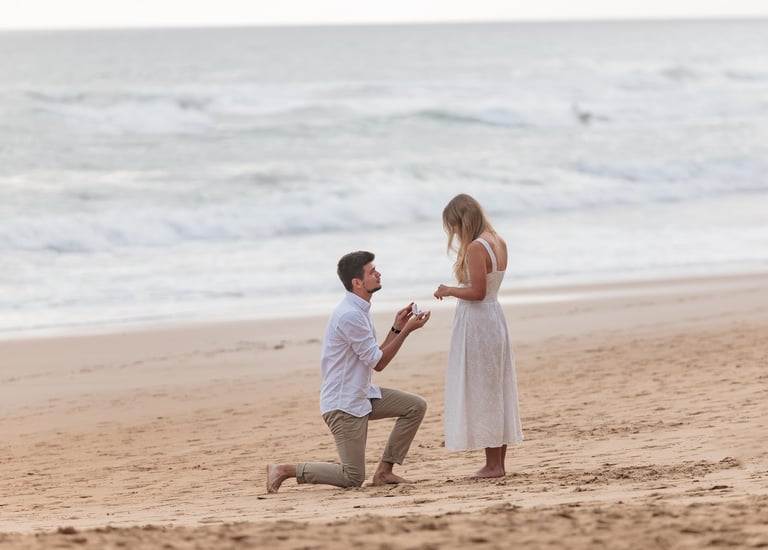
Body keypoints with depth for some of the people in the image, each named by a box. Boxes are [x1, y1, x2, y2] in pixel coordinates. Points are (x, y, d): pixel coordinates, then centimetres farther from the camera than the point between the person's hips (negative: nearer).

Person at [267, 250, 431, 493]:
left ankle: (384, 471, 7)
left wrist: (396, 328, 4)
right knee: (353, 478, -7)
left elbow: (375, 358, 13)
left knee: (415, 406, 3)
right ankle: (283, 470, 2)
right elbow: (377, 362, -17)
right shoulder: (350, 315, -22)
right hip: (344, 404, -10)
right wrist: (406, 330, -15)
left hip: (362, 395, 10)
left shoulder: (360, 310, 11)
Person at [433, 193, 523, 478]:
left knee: (480, 393, -2)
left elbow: (477, 291, -24)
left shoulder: (475, 248, -20)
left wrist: (449, 291, -9)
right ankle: (499, 462, 17)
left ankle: (493, 464, 1)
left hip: (475, 322, -9)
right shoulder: (499, 243, 8)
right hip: (495, 318, 9)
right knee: (498, 391, 12)